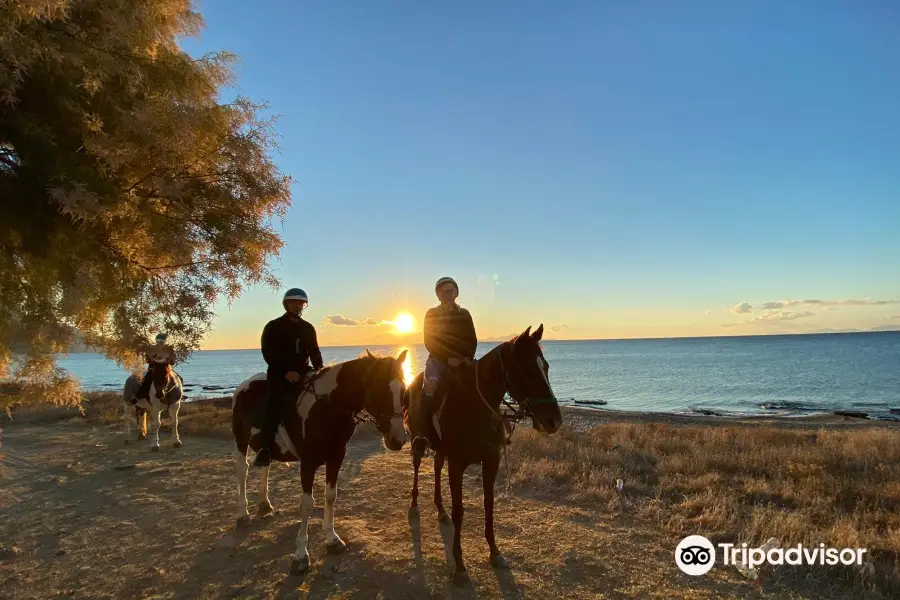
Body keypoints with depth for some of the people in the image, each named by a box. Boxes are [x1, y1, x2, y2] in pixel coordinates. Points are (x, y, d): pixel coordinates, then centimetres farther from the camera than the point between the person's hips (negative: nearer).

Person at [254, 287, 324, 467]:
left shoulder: (308, 328, 13)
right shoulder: (273, 327, 0)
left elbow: (314, 351, 15)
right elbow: (268, 354, -8)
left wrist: (319, 369, -5)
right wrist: (285, 372, -19)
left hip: (303, 372, 5)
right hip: (279, 373, -5)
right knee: (274, 402, -29)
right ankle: (265, 449, -34)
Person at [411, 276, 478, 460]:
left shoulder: (464, 314, 10)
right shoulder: (431, 314, 4)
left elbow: (472, 341, 7)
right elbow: (429, 342, -5)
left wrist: (467, 358, -13)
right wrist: (448, 357, -18)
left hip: (462, 361, 3)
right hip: (438, 359, -3)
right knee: (431, 385, -32)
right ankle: (422, 436, -32)